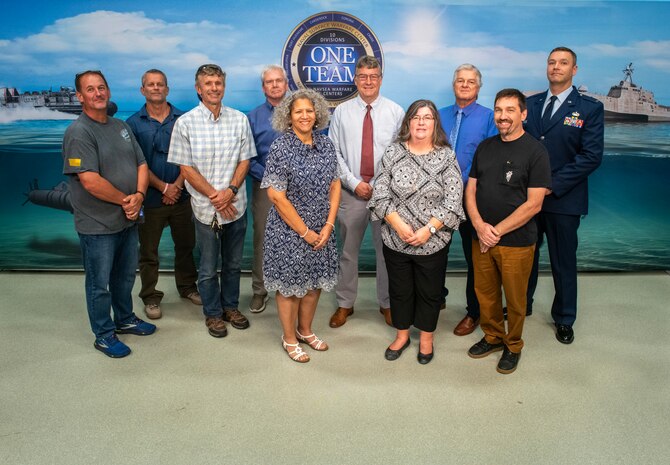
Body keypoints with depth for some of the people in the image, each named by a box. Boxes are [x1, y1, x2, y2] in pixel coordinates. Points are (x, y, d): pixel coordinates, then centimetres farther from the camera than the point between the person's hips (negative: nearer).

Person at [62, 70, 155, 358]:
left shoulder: (121, 126, 9)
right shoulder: (79, 132, -15)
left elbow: (141, 164, 7)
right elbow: (90, 181, -23)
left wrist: (139, 195, -11)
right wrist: (124, 200, -14)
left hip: (128, 219, 7)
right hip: (98, 225, -7)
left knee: (125, 275, 21)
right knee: (100, 283, 7)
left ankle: (125, 320, 40)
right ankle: (104, 335, 23)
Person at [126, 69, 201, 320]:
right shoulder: (134, 123, -1)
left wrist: (176, 186, -12)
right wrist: (163, 187, -12)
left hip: (181, 196, 2)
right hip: (150, 197, -1)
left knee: (185, 245, 13)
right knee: (148, 251, 7)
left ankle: (187, 286, 32)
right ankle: (150, 297, 21)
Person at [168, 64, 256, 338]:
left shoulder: (240, 120, 1)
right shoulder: (185, 123, -5)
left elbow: (244, 160, 2)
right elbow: (186, 168, -6)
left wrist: (230, 191, -13)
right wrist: (214, 195, -14)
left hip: (236, 205, 3)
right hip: (205, 207, -2)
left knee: (233, 263, 15)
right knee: (208, 267, 9)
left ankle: (231, 307, 34)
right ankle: (213, 313, 27)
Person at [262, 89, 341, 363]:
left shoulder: (326, 145, 2)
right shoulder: (280, 148, -14)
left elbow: (334, 186, 5)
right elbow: (277, 196, -16)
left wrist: (328, 225, -5)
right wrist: (305, 232, -14)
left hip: (321, 230, 5)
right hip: (289, 230, -5)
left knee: (314, 281, 16)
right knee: (290, 283, 8)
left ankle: (305, 330, 37)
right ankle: (289, 338, 28)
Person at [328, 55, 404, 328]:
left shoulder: (396, 112, 2)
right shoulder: (342, 112, 4)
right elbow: (334, 153, 2)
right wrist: (354, 183, -9)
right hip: (351, 191, 1)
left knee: (386, 249, 9)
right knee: (347, 250, 9)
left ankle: (387, 303, 26)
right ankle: (345, 304, 24)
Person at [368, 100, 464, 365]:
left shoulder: (447, 156, -4)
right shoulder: (393, 153, -2)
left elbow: (453, 201, -9)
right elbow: (380, 195, -6)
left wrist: (428, 229, -18)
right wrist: (399, 226, -16)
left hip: (433, 242, -1)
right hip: (395, 240, 1)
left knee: (430, 292, 14)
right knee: (399, 290, 16)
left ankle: (426, 337, 36)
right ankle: (402, 335, 37)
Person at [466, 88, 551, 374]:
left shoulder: (535, 152, -9)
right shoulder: (485, 147, 8)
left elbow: (533, 204, -14)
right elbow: (470, 190, 6)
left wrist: (497, 231, -15)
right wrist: (480, 227, -9)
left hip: (516, 242, -4)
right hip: (481, 239, 5)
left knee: (515, 299, 10)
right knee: (485, 294, 15)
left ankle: (513, 346, 31)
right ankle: (493, 337, 37)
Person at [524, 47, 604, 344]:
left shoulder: (590, 108, -3)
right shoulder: (531, 103, 8)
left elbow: (592, 156, -10)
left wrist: (553, 185, -17)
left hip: (563, 198, -3)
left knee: (564, 262, 8)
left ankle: (564, 319, 26)